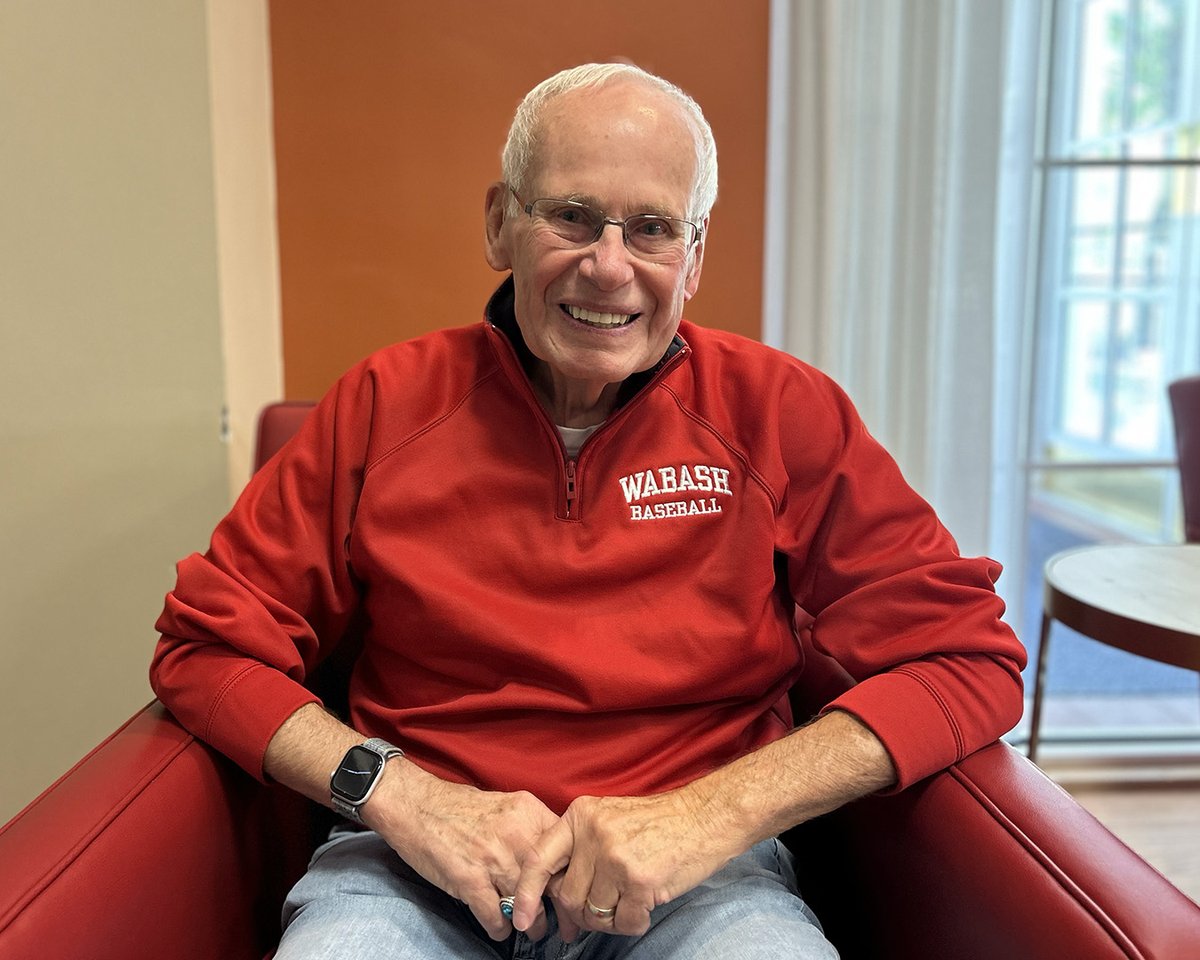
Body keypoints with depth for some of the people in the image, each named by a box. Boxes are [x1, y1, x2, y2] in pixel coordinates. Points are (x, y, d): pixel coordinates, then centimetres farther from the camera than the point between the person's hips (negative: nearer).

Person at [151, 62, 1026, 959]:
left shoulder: (778, 411, -2)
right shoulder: (385, 403, 0)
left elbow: (968, 656, -5)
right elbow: (208, 644, 3)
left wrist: (710, 813, -16)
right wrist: (397, 794, -15)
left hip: (696, 871, 1)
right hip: (416, 860, 0)